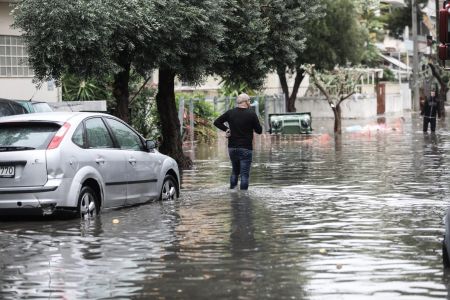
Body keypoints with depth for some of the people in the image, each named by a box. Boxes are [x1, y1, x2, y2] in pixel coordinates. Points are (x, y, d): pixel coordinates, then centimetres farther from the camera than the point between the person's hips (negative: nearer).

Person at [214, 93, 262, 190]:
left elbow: (216, 122, 5)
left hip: (232, 148, 4)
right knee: (244, 174, -1)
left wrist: (226, 129, 6)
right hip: (245, 149, -4)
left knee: (235, 171, 21)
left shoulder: (230, 113, 2)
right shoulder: (251, 114, -10)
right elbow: (259, 131, -4)